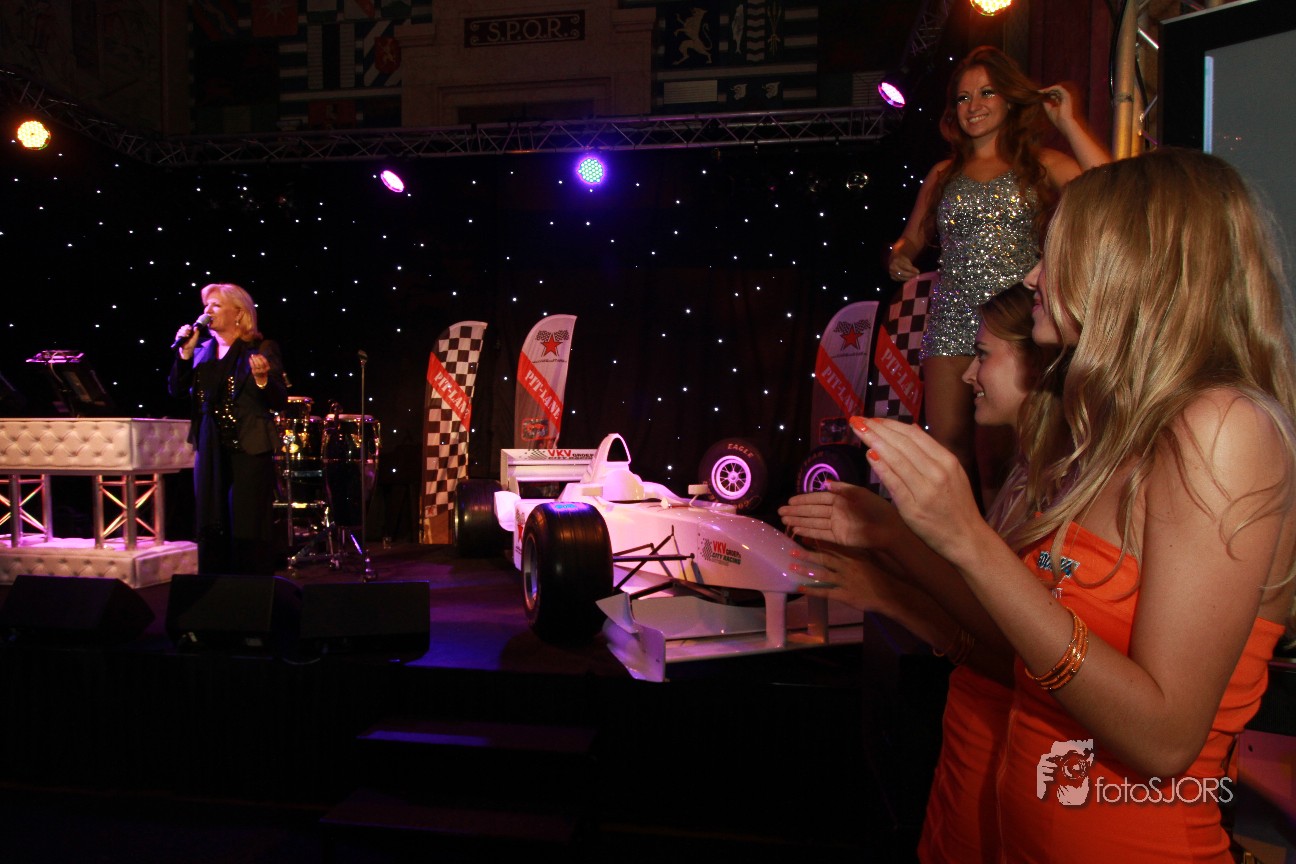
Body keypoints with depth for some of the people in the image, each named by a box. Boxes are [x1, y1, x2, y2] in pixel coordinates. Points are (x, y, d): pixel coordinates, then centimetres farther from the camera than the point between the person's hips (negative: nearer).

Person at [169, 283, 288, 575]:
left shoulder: (260, 350, -4)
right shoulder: (203, 348, 11)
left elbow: (279, 403, -8)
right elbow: (177, 390, 5)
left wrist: (262, 379, -27)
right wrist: (185, 352, -4)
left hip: (249, 449, -5)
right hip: (209, 448, 5)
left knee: (248, 530, -2)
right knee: (210, 527, 10)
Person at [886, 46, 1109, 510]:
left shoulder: (1041, 164, 10)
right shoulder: (943, 174, 19)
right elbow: (912, 238, 25)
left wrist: (1068, 122, 0)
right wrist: (898, 258, 1)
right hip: (951, 322, 3)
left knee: (997, 457, -11)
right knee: (947, 449, -1)